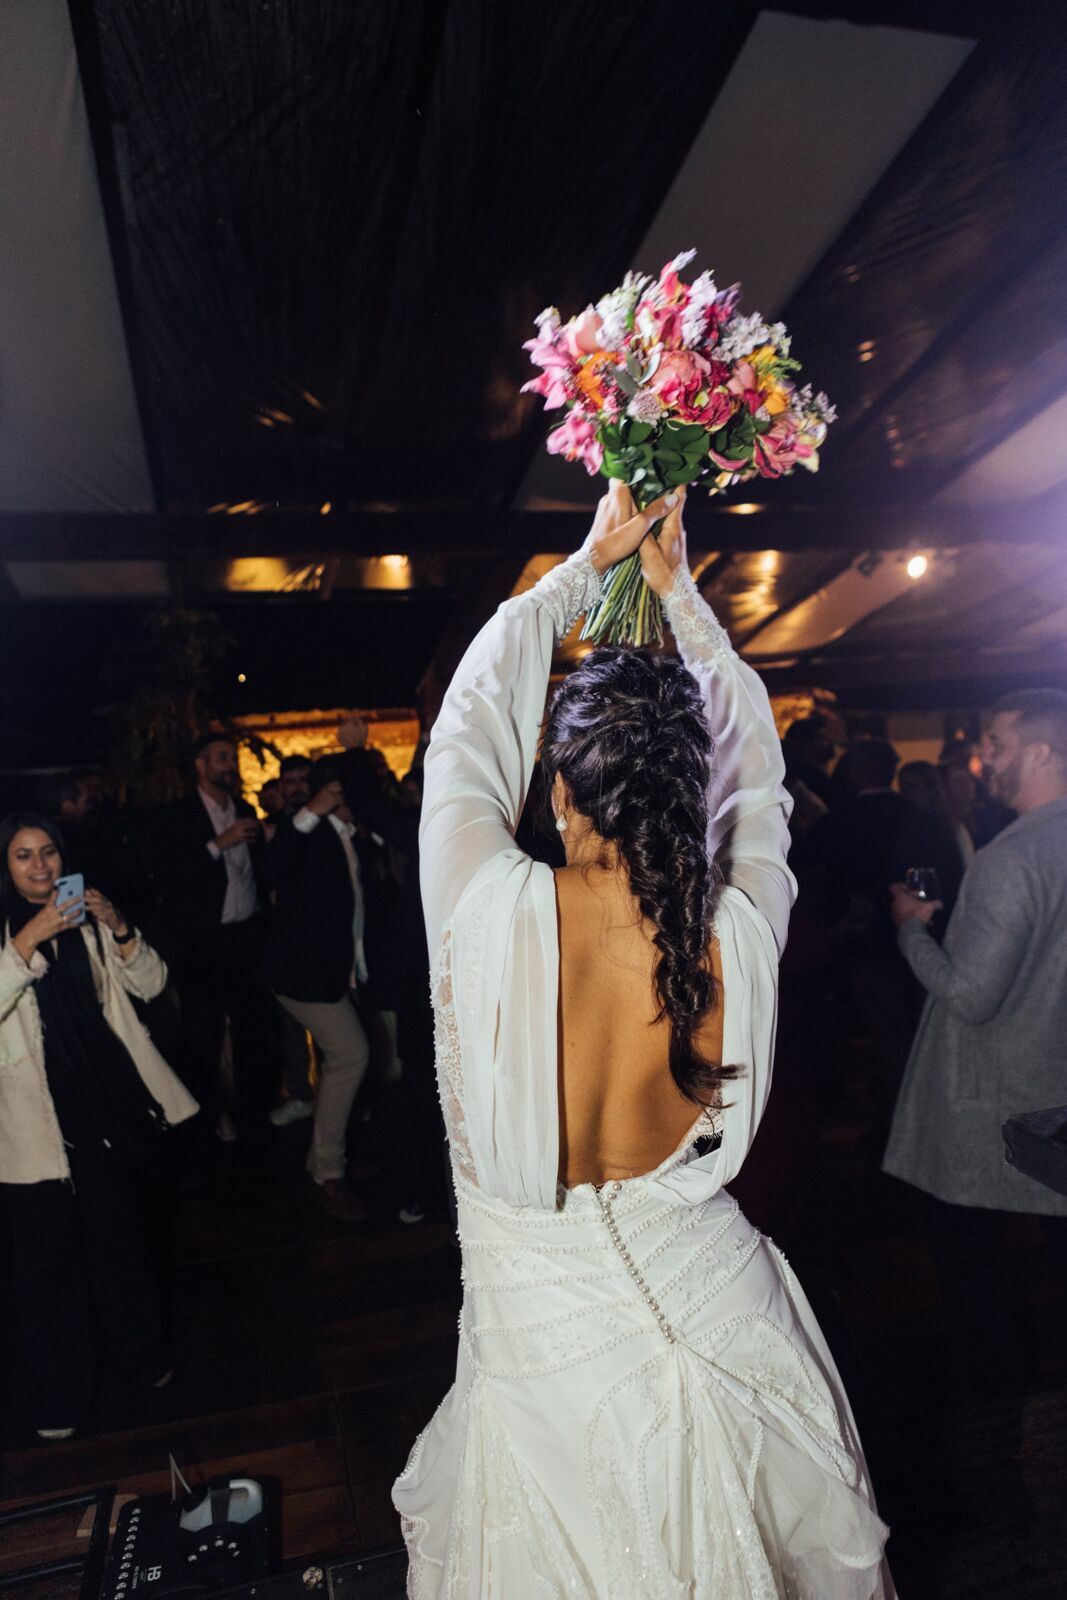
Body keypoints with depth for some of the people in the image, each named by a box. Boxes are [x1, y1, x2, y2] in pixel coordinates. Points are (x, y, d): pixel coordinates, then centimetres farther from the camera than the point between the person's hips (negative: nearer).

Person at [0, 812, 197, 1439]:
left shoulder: (88, 920, 10)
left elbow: (151, 984, 4)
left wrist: (121, 930, -12)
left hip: (114, 1094, 3)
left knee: (127, 1233, 15)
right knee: (52, 1252, 6)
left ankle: (143, 1353, 36)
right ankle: (60, 1394, 25)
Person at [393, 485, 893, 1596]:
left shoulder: (492, 912, -28)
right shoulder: (742, 930, -22)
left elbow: (473, 714, -11)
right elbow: (754, 762, -3)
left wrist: (586, 562, 0)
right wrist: (678, 589, 4)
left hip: (542, 1329, -1)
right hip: (709, 1302, 1)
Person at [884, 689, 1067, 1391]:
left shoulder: (1008, 860, -27)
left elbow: (968, 996, -27)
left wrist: (913, 926, -12)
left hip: (991, 1105, -7)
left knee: (971, 1256, 14)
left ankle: (1004, 1397, 31)